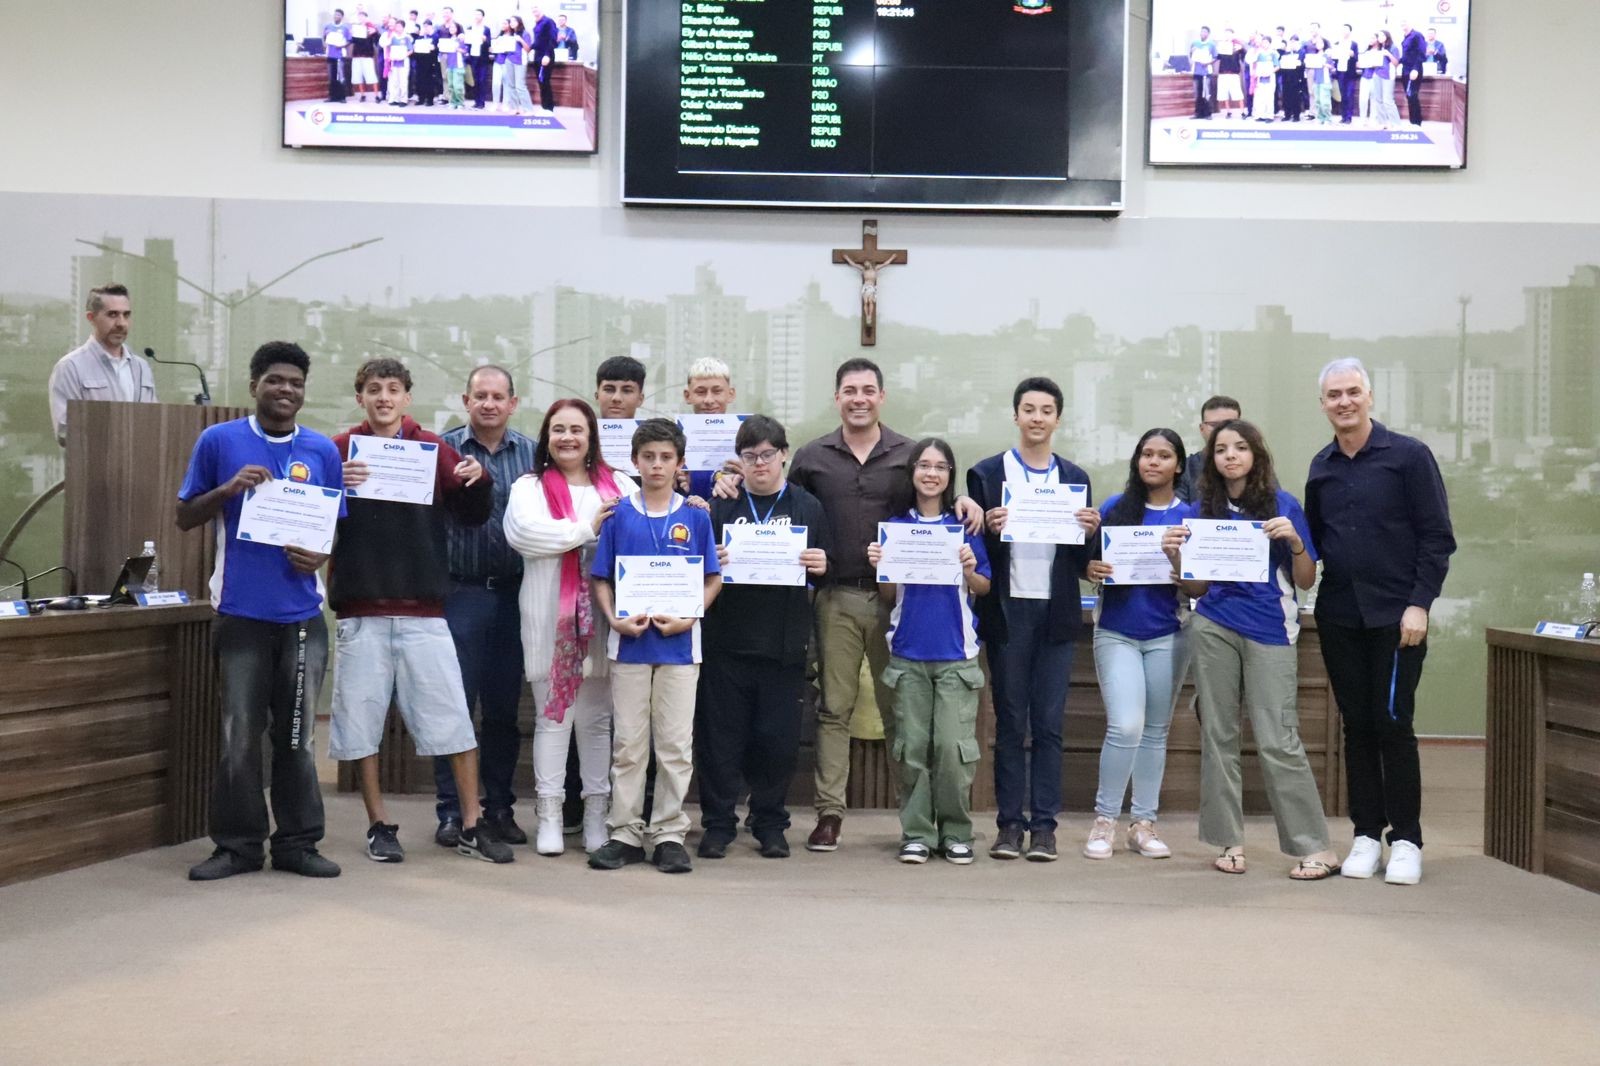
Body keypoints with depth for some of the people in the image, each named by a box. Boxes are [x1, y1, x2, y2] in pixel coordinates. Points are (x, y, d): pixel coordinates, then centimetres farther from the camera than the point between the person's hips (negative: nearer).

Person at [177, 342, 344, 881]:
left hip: (303, 615, 2)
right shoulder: (218, 441, 2)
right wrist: (227, 489, -13)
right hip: (241, 613, -1)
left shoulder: (323, 451, 6)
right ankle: (238, 844, 15)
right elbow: (185, 517, 5)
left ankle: (297, 842, 17)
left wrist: (322, 556, -10)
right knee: (240, 737, 3)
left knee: (297, 736, 7)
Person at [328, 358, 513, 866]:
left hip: (422, 609, 0)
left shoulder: (433, 449, 6)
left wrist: (479, 480, -10)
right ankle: (379, 825, 20)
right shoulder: (340, 451, 3)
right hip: (360, 609, 0)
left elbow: (473, 515, 10)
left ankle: (472, 825, 11)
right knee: (361, 718, 5)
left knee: (452, 715, 1)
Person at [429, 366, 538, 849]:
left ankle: (499, 806, 20)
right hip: (461, 590, -2)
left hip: (514, 593, 2)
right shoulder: (445, 448, 2)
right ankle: (450, 810, 9)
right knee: (455, 703, 0)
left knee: (504, 706, 9)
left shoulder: (532, 453, 8)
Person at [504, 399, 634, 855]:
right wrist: (587, 529, -12)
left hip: (601, 619, 2)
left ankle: (596, 814, 18)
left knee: (597, 719, 9)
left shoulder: (619, 486, 12)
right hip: (550, 621, -2)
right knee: (553, 717, 3)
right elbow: (521, 531, -14)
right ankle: (549, 814, 11)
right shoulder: (530, 488, 6)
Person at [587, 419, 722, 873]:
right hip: (629, 643, 0)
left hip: (679, 643, 0)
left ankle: (669, 834, 13)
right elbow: (601, 579, 5)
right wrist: (615, 619, -11)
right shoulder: (619, 515, 3)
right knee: (627, 744, 7)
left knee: (675, 745, 4)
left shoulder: (695, 517, 2)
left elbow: (713, 579, 5)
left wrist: (688, 617, -10)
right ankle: (625, 832, 16)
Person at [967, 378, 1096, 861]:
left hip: (1057, 612, 2)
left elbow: (1083, 560, 9)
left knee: (1049, 724, 4)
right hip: (1008, 610, -1)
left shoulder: (1075, 479, 10)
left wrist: (1090, 531, -11)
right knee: (1010, 722, 4)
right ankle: (1010, 823, 11)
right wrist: (989, 530, -19)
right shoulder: (987, 474, 3)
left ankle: (1044, 825, 10)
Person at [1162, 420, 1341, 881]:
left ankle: (1316, 848, 1)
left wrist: (1295, 542, -15)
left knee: (1277, 740, -8)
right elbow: (1197, 588, 11)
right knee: (1218, 734, 4)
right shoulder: (1203, 511, 9)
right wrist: (1177, 558, -7)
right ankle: (1230, 842, 13)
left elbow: (1306, 581, 2)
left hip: (1269, 631, -3)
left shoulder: (1283, 505, 1)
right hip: (1214, 628, 3)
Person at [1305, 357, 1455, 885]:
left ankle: (1405, 839, 8)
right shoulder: (1321, 467, 10)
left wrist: (1419, 603, -12)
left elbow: (1437, 537, -6)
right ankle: (1367, 833, 16)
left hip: (1396, 616, -4)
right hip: (1338, 618, 4)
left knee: (1393, 725, -3)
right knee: (1357, 727, 7)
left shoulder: (1408, 455, -4)